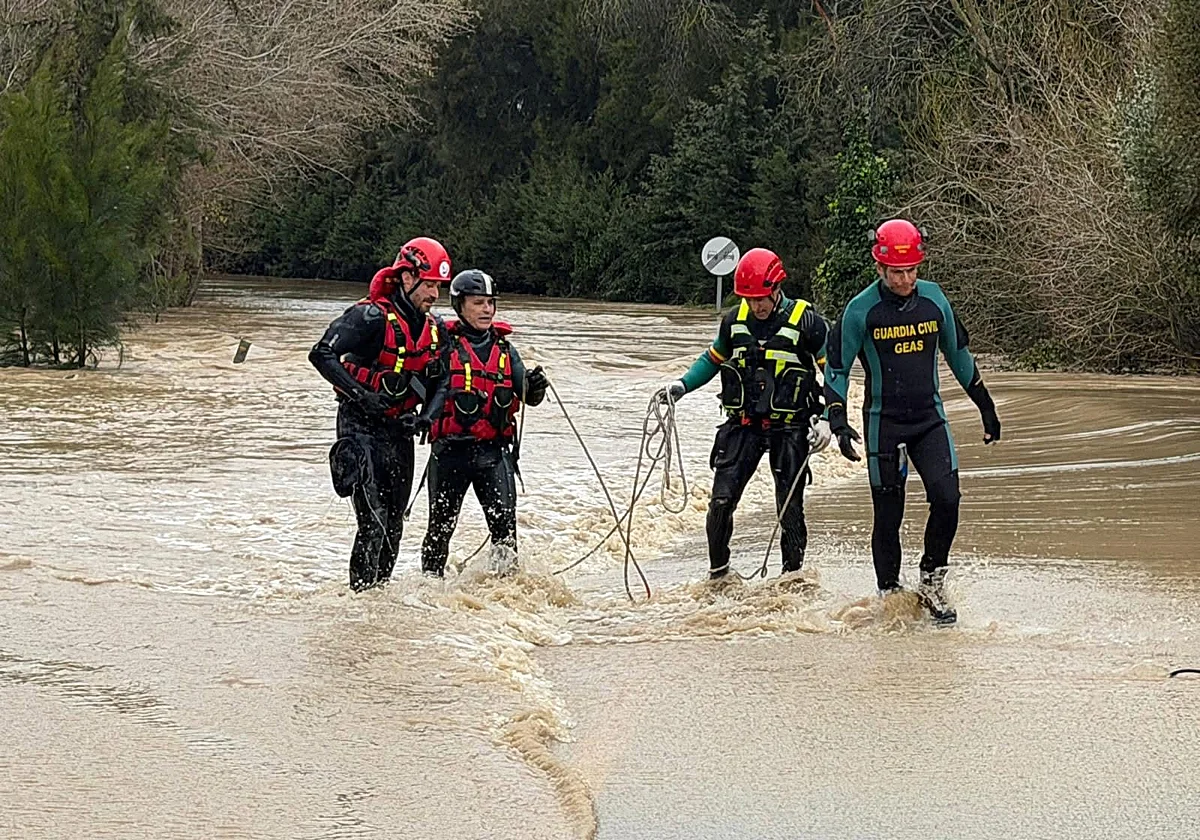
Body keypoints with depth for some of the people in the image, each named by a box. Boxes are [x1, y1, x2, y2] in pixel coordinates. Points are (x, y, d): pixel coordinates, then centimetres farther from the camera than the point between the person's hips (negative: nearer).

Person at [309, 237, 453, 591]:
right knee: (374, 523, -16)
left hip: (399, 432, 7)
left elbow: (435, 383, 21)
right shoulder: (371, 317, -15)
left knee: (393, 525, 10)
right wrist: (360, 393, -27)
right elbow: (322, 354, -21)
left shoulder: (434, 329, 8)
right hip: (362, 428, -7)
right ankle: (362, 594, -11)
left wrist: (425, 416, 3)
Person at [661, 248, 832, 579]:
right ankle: (717, 572, 9)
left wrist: (826, 418, -9)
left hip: (789, 428, -3)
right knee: (721, 501, -5)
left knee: (790, 509, 0)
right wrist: (683, 385, 5)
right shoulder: (735, 320, 4)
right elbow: (713, 358, 20)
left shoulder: (806, 321, -8)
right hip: (743, 425, 3)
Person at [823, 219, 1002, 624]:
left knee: (946, 499, -13)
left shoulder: (934, 299, 2)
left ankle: (931, 582, 4)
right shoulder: (862, 310, -8)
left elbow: (958, 354, 15)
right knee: (888, 515, 2)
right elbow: (836, 367, -2)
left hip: (930, 419, 2)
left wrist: (986, 406, 19)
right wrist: (839, 423, -14)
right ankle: (889, 594, 17)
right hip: (884, 424, -2)